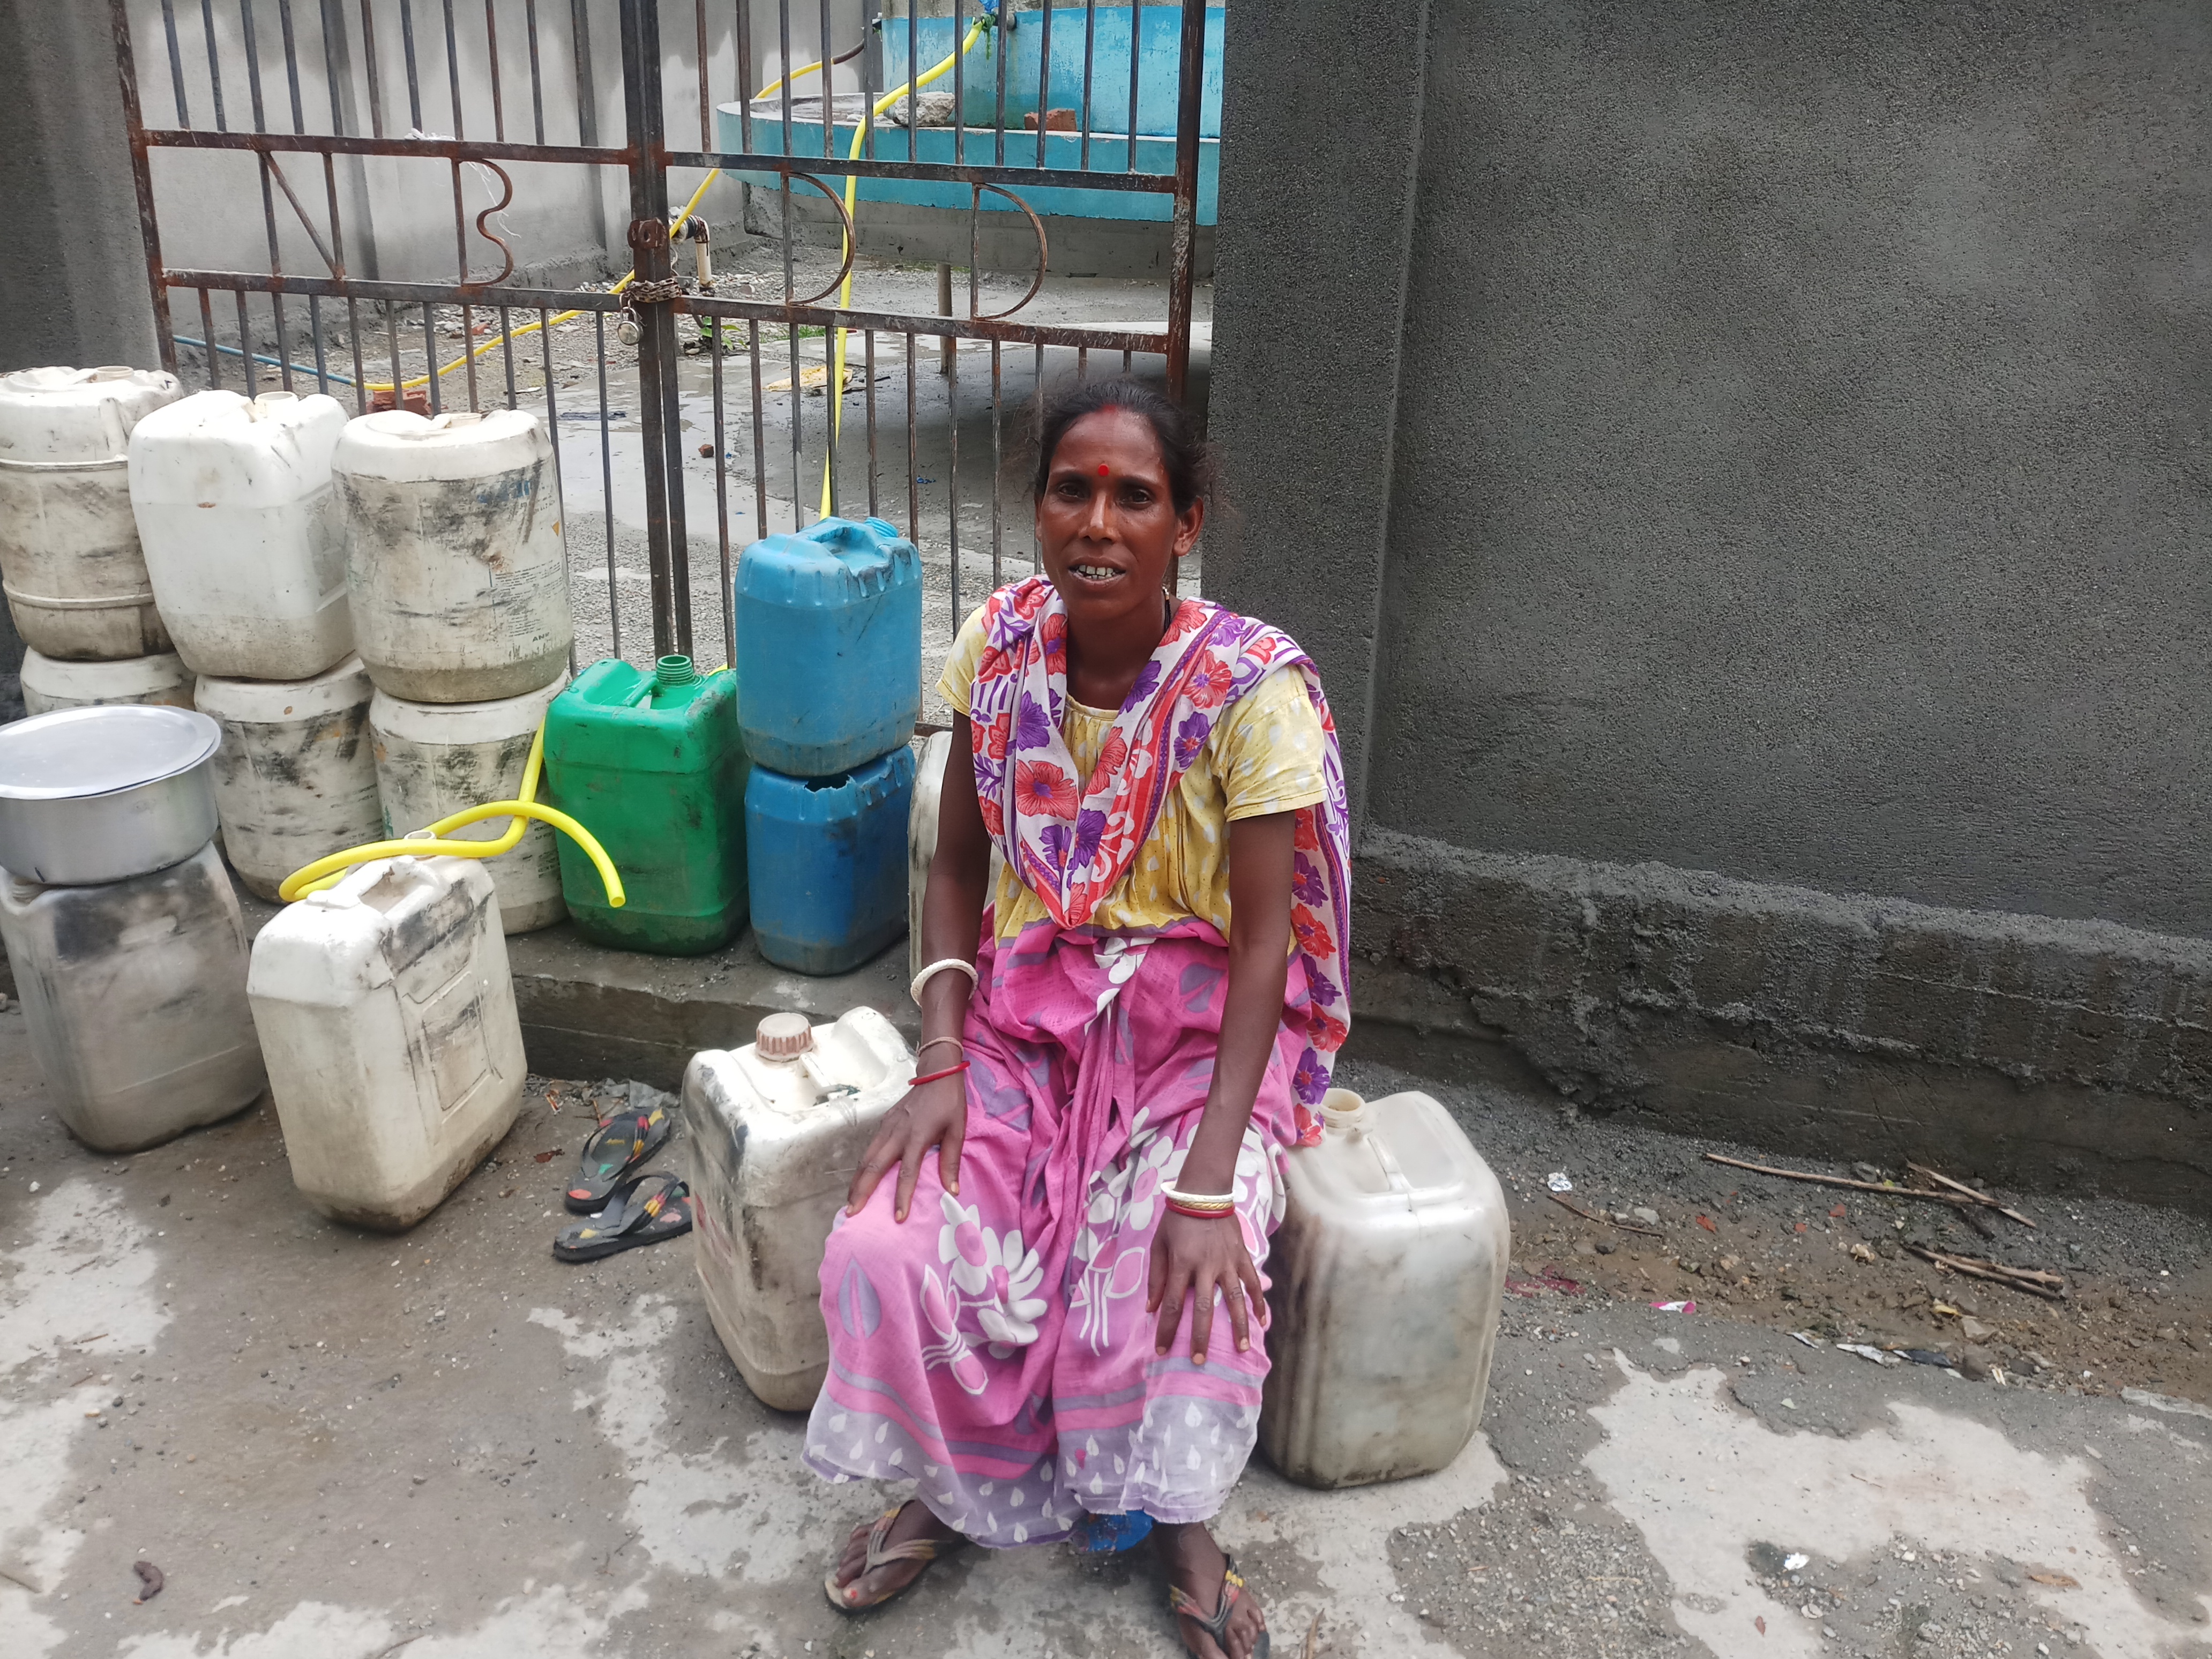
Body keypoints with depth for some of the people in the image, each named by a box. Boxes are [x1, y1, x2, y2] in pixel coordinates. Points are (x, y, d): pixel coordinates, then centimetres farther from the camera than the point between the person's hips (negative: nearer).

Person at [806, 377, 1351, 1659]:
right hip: (1027, 1008, 3)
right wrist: (941, 1062, -11)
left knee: (1185, 1276, -26)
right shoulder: (1000, 644, -6)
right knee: (891, 1245, -17)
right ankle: (953, 1480, 15)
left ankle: (1177, 1519, 7)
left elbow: (1263, 940, -19)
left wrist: (1208, 1181, -26)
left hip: (1198, 1029, -3)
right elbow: (960, 864, 2)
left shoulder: (1253, 688, -19)